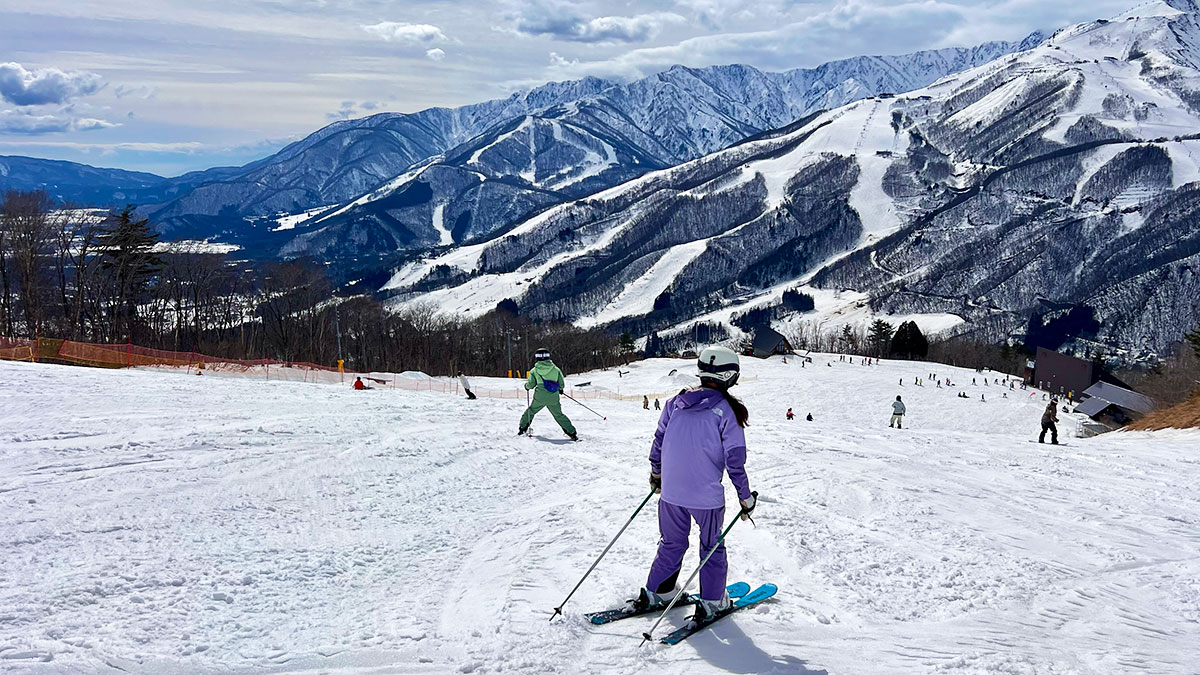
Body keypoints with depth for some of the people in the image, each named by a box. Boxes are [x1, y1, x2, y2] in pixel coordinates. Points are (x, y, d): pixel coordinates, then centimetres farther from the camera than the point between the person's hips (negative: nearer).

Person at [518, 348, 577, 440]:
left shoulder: (534, 371, 1)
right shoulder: (555, 369, 2)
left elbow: (531, 385, 2)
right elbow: (562, 383, 4)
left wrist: (526, 385, 25)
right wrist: (560, 389, 26)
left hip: (540, 397, -1)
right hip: (553, 398, 1)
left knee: (531, 411, 22)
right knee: (559, 415, 9)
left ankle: (523, 428, 27)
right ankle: (572, 433, 3)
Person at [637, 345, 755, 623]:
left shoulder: (675, 402, 2)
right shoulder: (726, 410, -11)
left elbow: (658, 441, 12)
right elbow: (735, 461, -11)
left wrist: (656, 474, 27)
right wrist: (746, 498, -1)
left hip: (670, 491, 4)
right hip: (706, 495, -4)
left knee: (672, 543, 21)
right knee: (712, 546, 14)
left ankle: (656, 592, 26)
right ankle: (711, 601, 18)